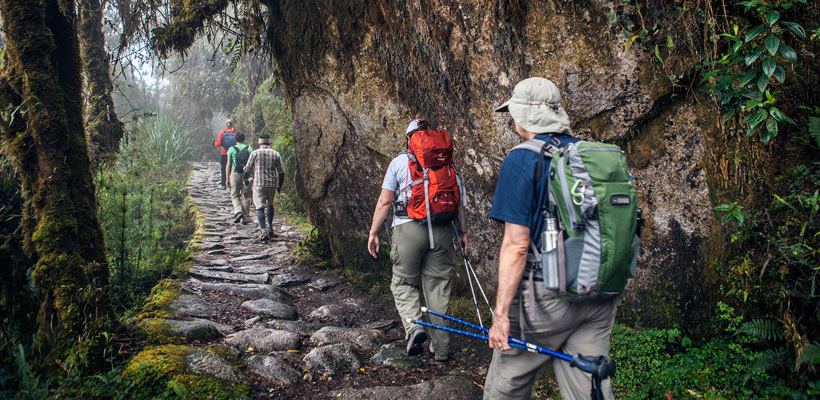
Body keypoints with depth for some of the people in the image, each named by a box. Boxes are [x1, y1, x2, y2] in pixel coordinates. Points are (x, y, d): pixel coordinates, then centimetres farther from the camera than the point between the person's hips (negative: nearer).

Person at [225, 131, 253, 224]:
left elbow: (228, 165, 0)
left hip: (235, 174, -1)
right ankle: (245, 218, 8)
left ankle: (238, 211, -13)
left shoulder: (231, 149, 0)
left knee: (235, 195, 10)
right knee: (246, 197, 7)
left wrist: (227, 179, 5)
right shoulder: (249, 149, 3)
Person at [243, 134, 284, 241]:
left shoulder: (255, 153, -1)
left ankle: (263, 230, -15)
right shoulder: (275, 154, 5)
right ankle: (270, 227, 25)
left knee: (260, 207, -3)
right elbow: (281, 172, 4)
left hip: (259, 184, -3)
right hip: (272, 184, 3)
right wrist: (279, 185, 15)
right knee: (270, 204, 22)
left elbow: (248, 169, 1)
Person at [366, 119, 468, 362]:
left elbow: (384, 201, 0)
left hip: (408, 227, -3)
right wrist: (462, 232, 15)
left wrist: (373, 233, 6)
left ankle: (414, 326, -12)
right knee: (438, 287, 9)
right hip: (441, 230, 3)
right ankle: (441, 348, 14)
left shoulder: (399, 162, 3)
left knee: (403, 282, 12)